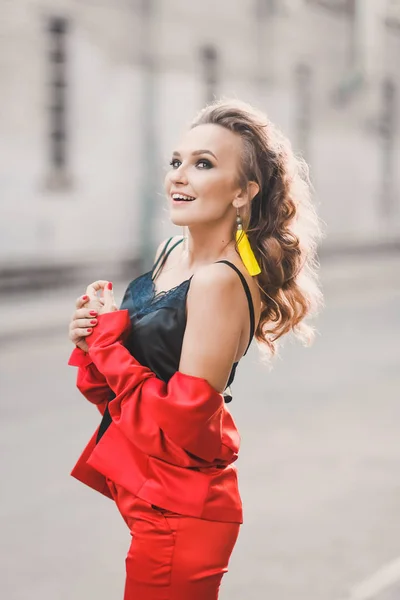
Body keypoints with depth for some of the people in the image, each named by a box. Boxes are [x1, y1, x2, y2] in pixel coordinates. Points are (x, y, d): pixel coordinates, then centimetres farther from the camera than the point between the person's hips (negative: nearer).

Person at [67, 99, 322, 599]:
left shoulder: (220, 282, -23)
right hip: (148, 494, 9)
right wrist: (92, 339, -6)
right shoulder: (173, 252, 4)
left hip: (178, 513, -9)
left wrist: (107, 335, -16)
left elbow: (182, 425, -24)